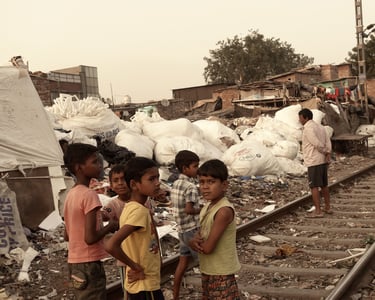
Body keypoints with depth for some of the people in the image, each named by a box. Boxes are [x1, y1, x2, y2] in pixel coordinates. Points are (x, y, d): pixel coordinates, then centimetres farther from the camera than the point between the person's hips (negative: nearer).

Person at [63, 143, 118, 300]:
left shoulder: (70, 194, 8)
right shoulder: (89, 195, -18)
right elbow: (90, 238, -24)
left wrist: (103, 226, 13)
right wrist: (110, 226, -7)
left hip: (74, 263, 9)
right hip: (88, 265, -9)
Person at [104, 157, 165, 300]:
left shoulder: (132, 207, 4)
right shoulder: (139, 211, -24)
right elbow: (111, 245, -34)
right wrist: (135, 267, -22)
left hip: (141, 283, 9)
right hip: (145, 286, -9)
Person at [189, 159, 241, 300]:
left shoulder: (224, 211, -25)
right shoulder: (207, 206, 3)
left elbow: (208, 247, -26)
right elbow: (202, 234, 9)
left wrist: (195, 242, -6)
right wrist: (195, 240, -14)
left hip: (221, 273, -9)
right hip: (208, 270, 9)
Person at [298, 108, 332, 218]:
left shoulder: (308, 129, -15)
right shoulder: (320, 127, 13)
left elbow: (318, 144, -20)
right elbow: (328, 143, 4)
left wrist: (326, 153, -4)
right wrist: (328, 154, -8)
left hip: (314, 162, -9)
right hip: (323, 161, 9)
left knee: (314, 186, -4)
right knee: (324, 185, 18)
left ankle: (318, 211, -3)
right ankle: (327, 207, 27)